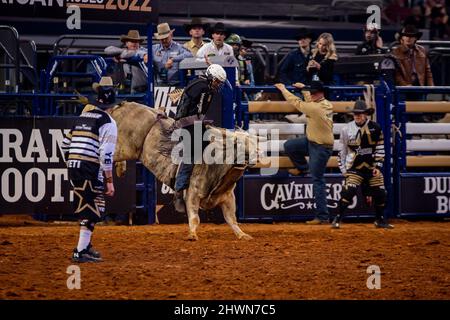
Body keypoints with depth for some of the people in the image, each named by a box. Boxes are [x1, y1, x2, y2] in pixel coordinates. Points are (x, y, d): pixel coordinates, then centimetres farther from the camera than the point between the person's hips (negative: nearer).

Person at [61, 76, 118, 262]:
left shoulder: (82, 117, 16)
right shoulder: (107, 122, -7)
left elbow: (65, 145, 18)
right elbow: (106, 154, -14)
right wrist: (109, 181, -11)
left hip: (73, 166, 7)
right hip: (92, 170, -7)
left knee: (84, 207, 21)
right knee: (93, 211, -3)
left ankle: (86, 246, 30)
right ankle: (80, 252, -8)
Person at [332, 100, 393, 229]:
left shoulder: (375, 128, -3)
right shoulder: (347, 129, -3)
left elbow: (380, 148, 1)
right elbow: (342, 151, 5)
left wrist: (378, 166, -5)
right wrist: (343, 169, 2)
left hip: (372, 166, 2)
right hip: (354, 168, -2)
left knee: (380, 193, 4)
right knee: (348, 191, -18)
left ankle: (380, 220, 22)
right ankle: (338, 219, -11)